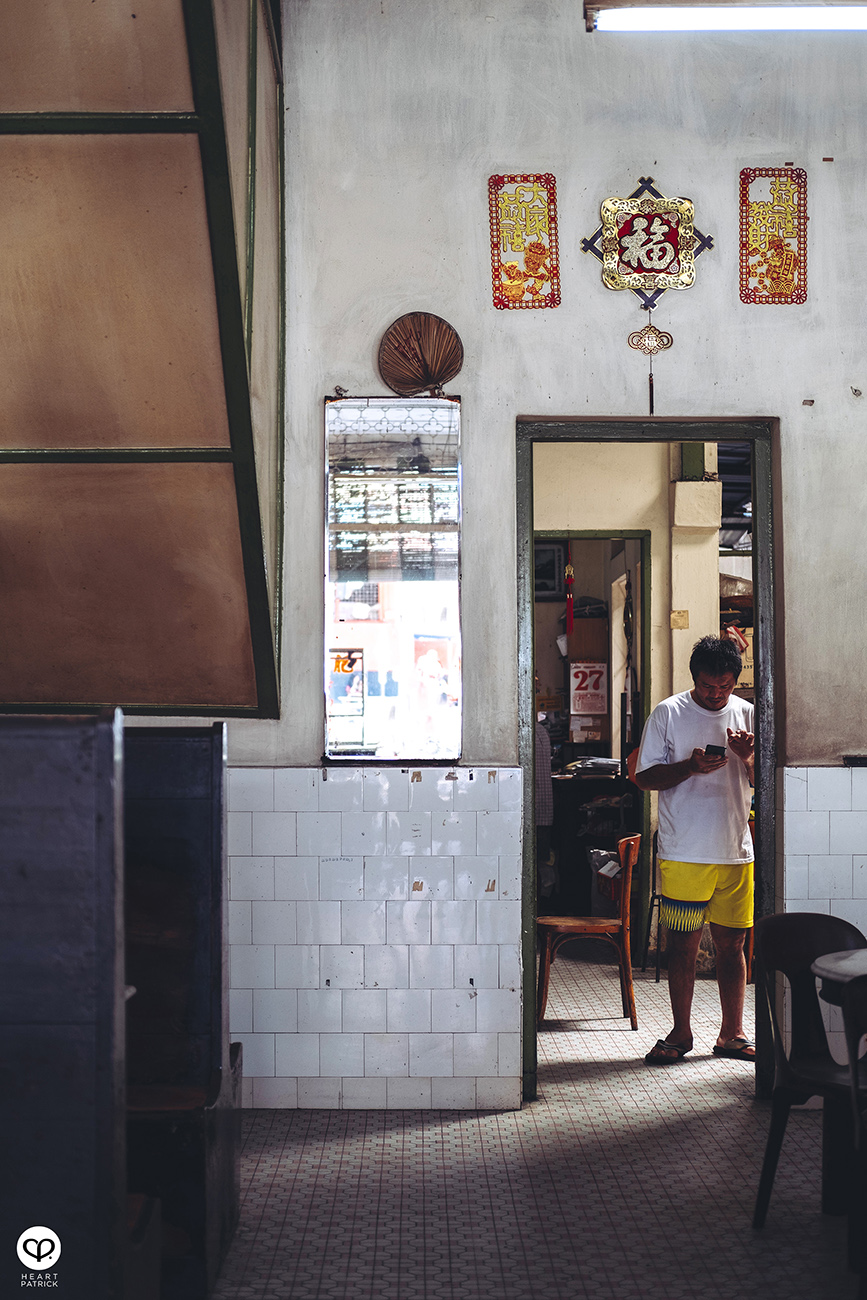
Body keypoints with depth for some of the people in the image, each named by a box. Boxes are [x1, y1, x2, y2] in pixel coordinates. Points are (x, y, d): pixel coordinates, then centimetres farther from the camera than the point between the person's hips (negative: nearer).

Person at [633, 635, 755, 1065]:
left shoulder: (749, 715, 9)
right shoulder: (668, 714, 0)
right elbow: (644, 777, -2)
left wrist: (748, 758, -11)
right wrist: (691, 766, -17)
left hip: (737, 852, 3)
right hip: (683, 852, -3)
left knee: (732, 943, 8)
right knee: (683, 943, 2)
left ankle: (731, 1034, 18)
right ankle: (681, 1034, 15)